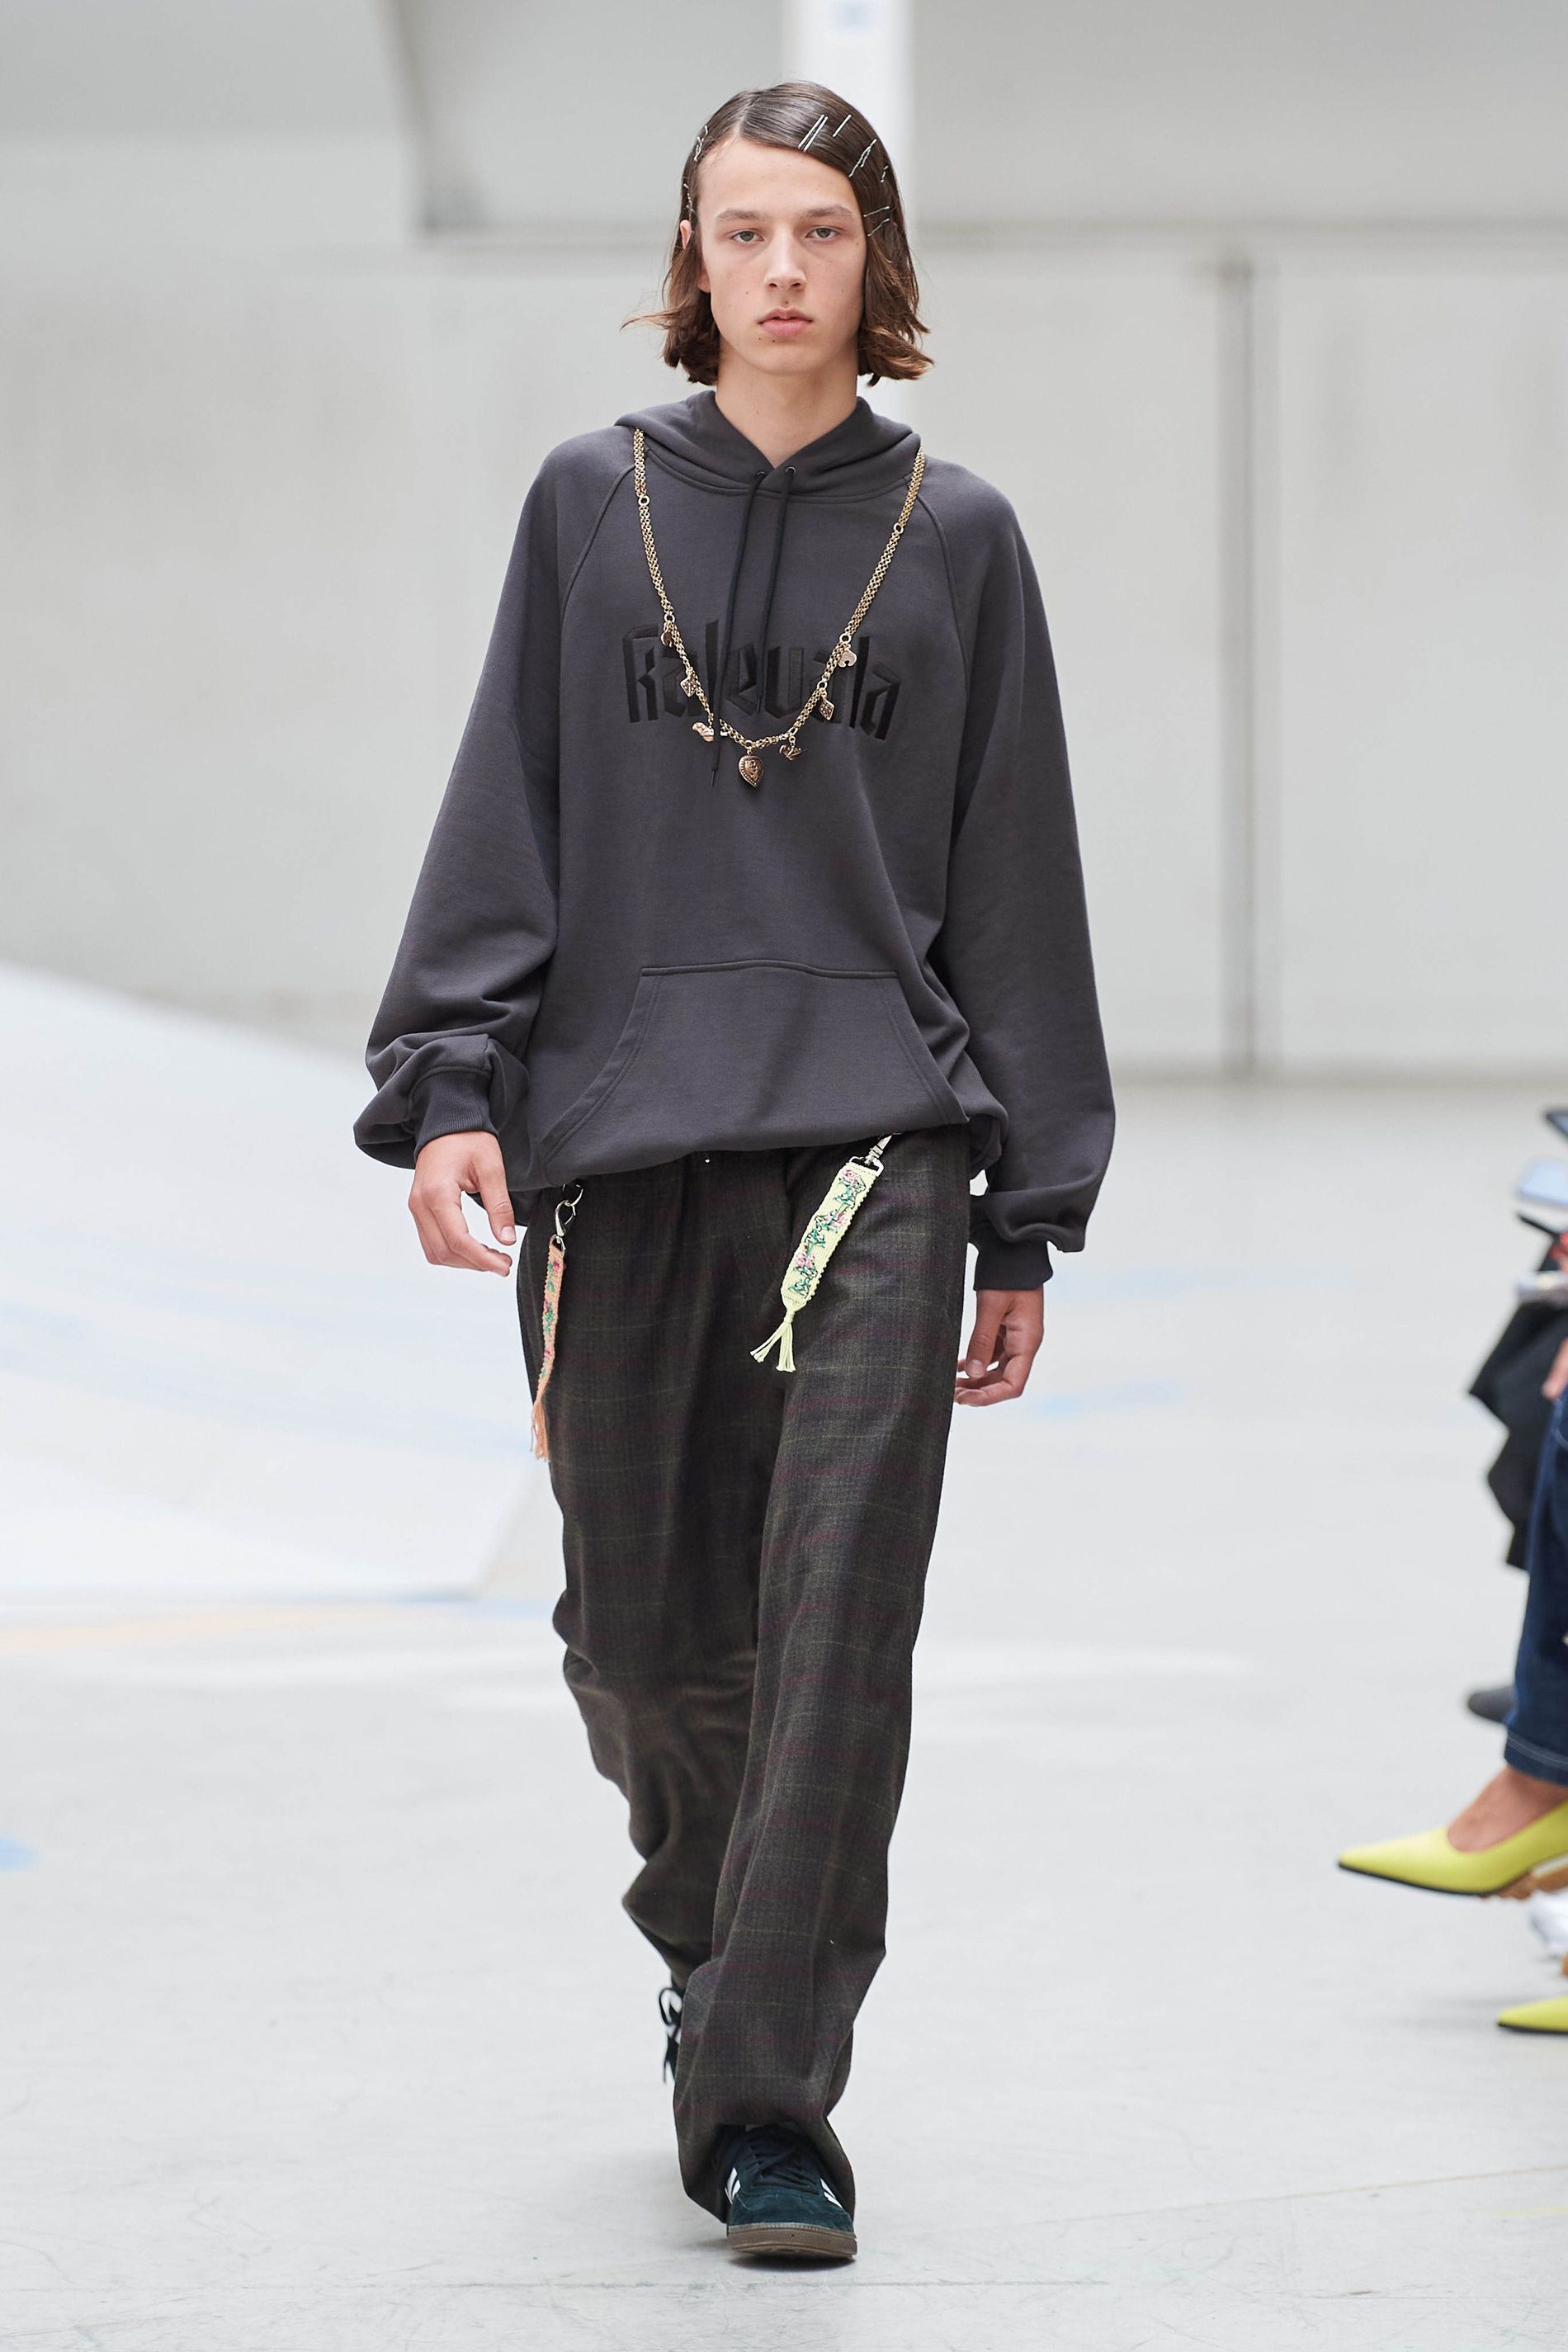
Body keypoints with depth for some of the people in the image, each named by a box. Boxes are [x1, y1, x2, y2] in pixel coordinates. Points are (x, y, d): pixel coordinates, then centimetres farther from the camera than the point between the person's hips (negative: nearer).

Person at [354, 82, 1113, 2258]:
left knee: (835, 1622, -12)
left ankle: (770, 2101, -11)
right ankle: (721, 1940, 35)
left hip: (874, 1130, -1)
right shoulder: (594, 506, 9)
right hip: (616, 1136, 1)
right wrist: (451, 1084, -6)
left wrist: (1031, 1213, 8)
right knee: (641, 1628, 6)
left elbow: (1014, 883, 10)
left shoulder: (955, 537, 8)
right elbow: (504, 816, 8)